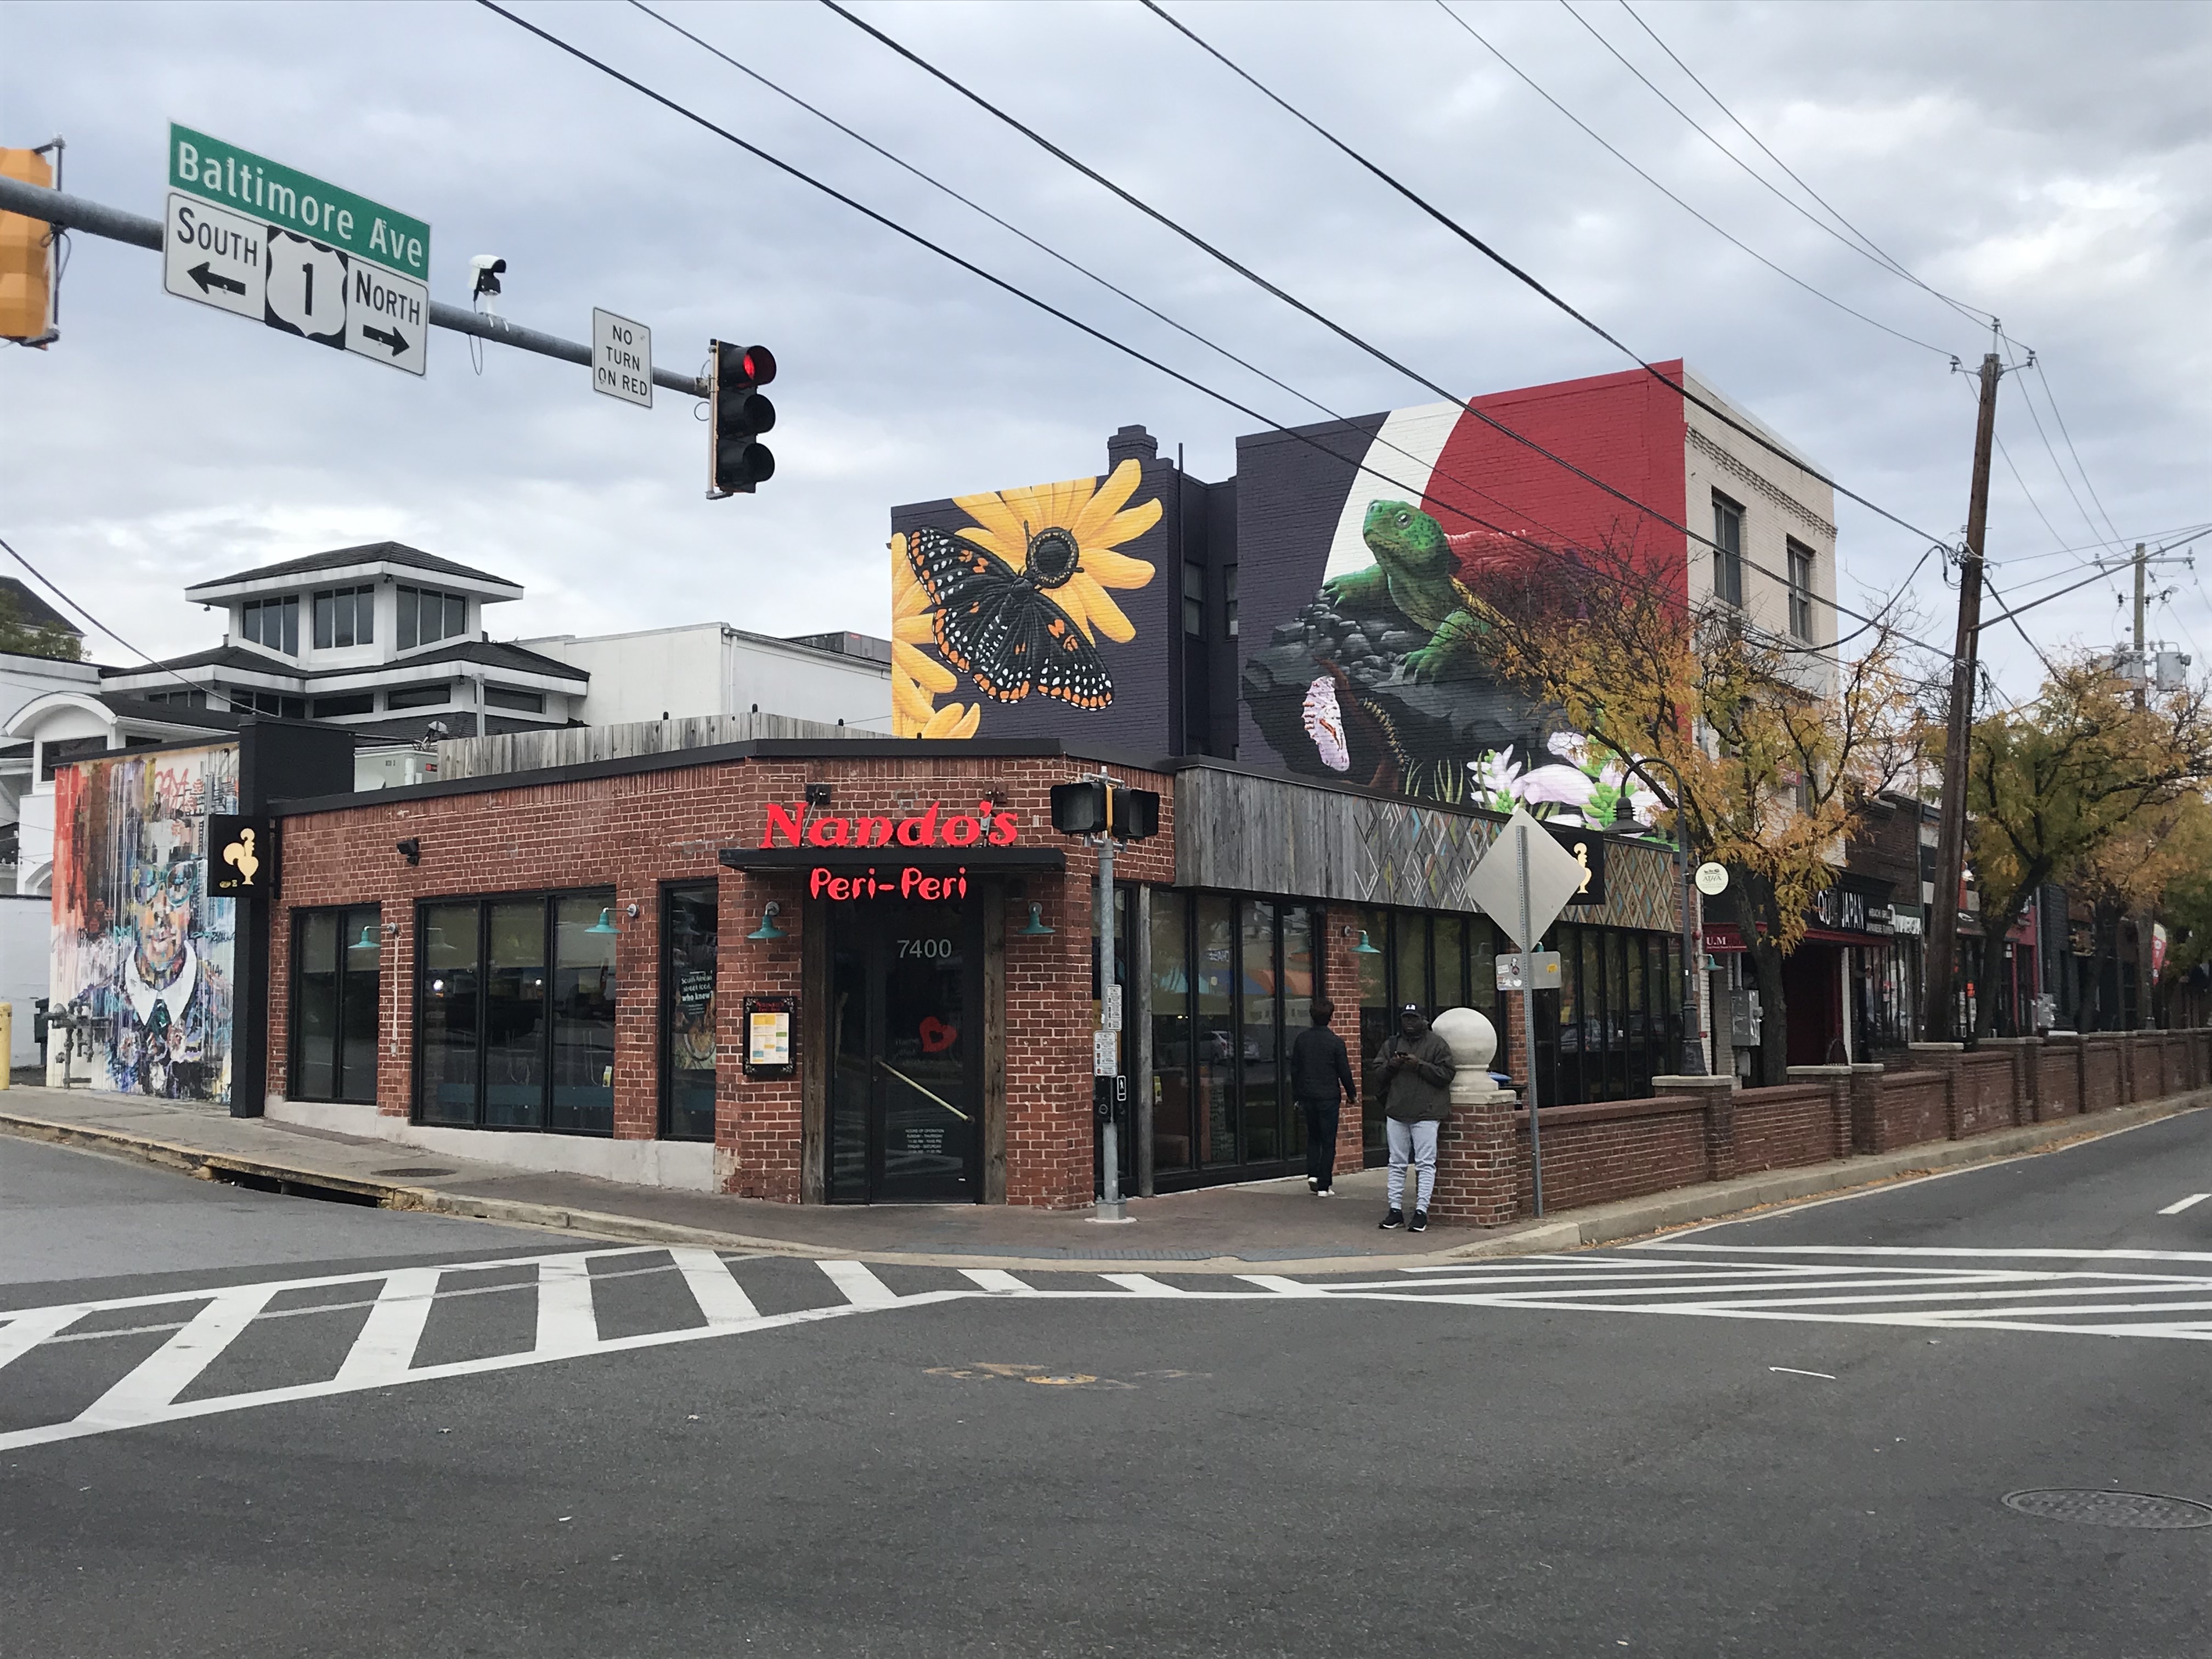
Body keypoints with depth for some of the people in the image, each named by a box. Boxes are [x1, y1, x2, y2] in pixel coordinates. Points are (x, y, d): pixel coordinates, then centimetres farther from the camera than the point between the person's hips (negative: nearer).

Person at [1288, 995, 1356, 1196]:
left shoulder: (1301, 1039, 1)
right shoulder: (1335, 1042, -11)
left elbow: (1294, 1070, 7)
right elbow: (1344, 1072, -6)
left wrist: (1296, 1097, 17)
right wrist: (1352, 1093, 10)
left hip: (1307, 1096, 4)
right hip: (1328, 1097, -4)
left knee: (1313, 1136, 19)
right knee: (1328, 1141, 4)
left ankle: (1312, 1174, 4)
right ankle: (1324, 1186, 3)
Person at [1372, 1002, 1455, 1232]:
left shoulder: (1436, 1044, 0)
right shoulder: (1391, 1045, 13)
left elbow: (1446, 1074, -8)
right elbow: (1377, 1073, 11)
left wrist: (1420, 1065, -16)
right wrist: (1391, 1065, -9)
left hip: (1426, 1113, -4)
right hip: (1396, 1112, 4)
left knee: (1426, 1163, -5)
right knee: (1397, 1163, 8)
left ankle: (1421, 1211, -3)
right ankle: (1396, 1210, 13)